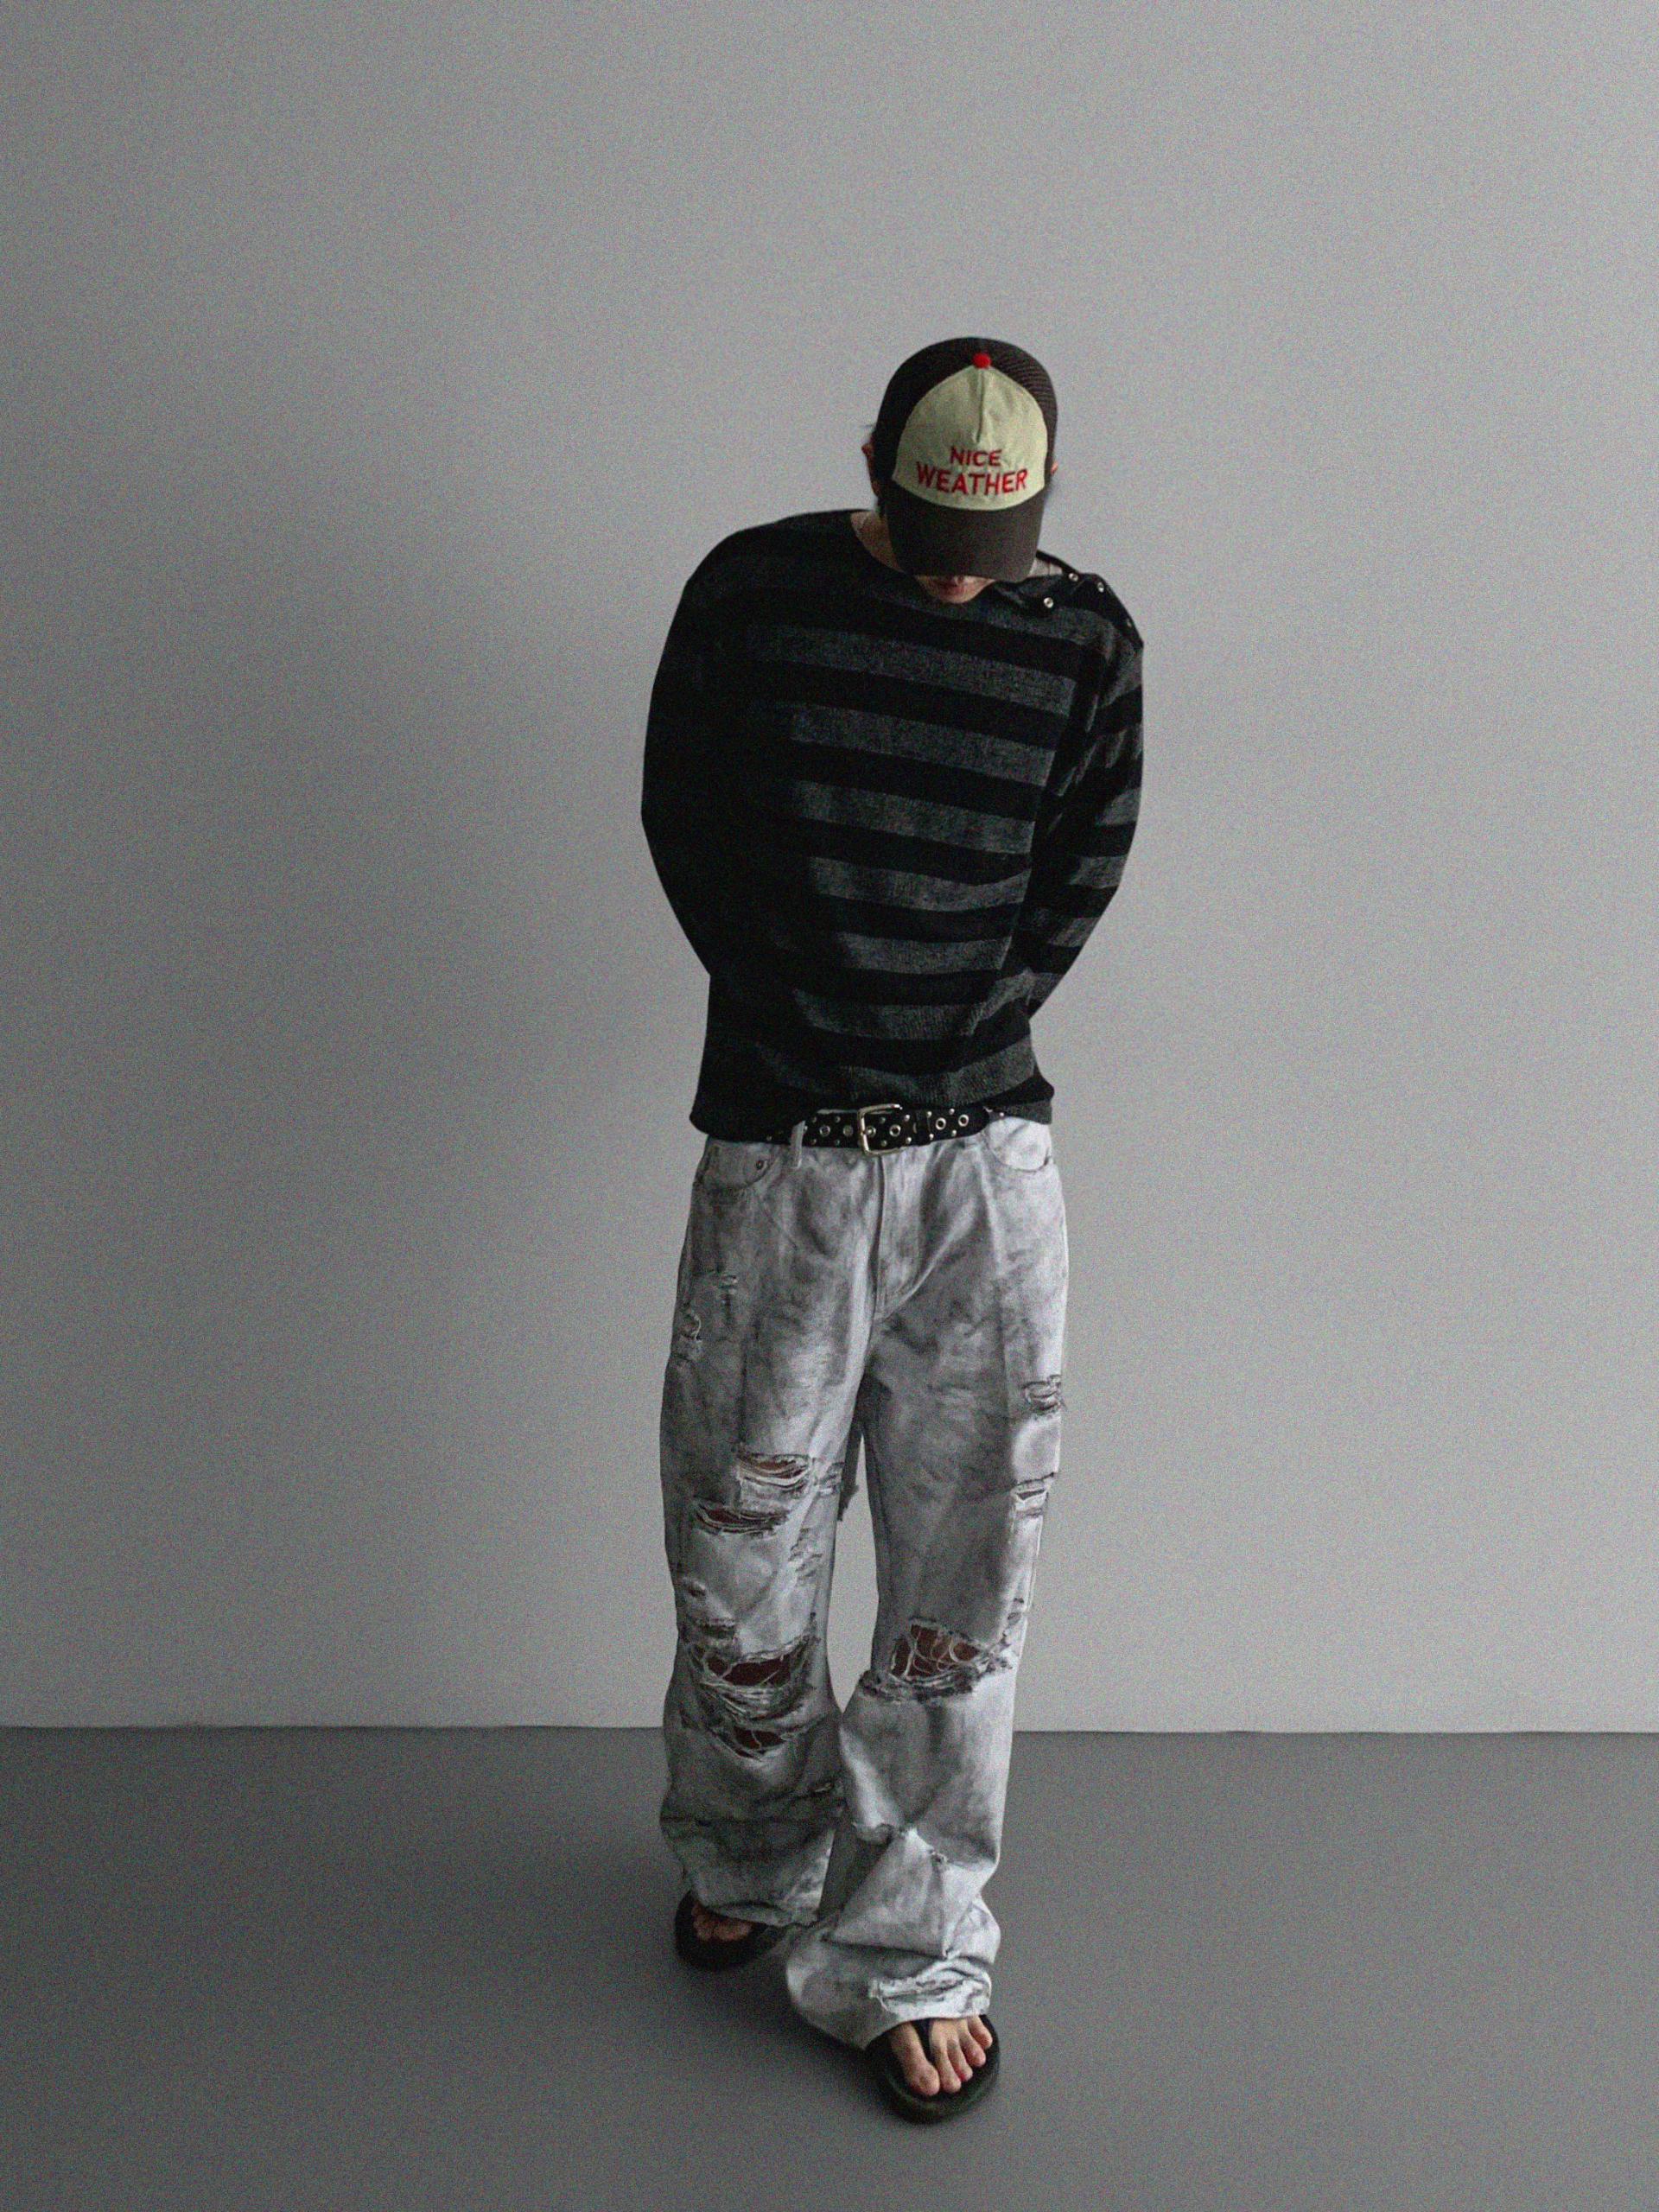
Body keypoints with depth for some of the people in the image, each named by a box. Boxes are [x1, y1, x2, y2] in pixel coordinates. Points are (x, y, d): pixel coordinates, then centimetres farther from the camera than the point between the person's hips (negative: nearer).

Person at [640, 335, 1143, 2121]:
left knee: (964, 1574, 4)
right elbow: (682, 825, 7)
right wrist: (806, 1024, 4)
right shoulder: (753, 595, 0)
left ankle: (905, 1958, 22)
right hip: (776, 1158, 0)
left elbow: (1076, 884, 6)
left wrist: (936, 1046, 0)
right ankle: (744, 1859, 39)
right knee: (742, 1544, 11)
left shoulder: (1085, 638, 2)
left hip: (983, 1154, 1)